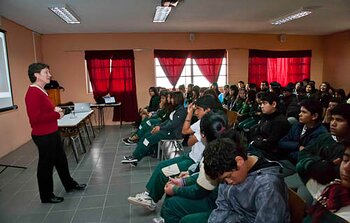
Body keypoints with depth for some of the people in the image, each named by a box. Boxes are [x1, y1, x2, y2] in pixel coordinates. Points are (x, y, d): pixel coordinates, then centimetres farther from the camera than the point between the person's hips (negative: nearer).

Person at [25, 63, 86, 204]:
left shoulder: (41, 91, 10)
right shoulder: (33, 93, -21)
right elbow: (35, 118, -28)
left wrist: (54, 110, 2)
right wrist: (56, 115, -19)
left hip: (52, 133, 10)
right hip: (43, 136, -10)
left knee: (61, 160, 21)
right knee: (46, 165, 6)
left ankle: (70, 185, 40)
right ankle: (46, 196, 26)